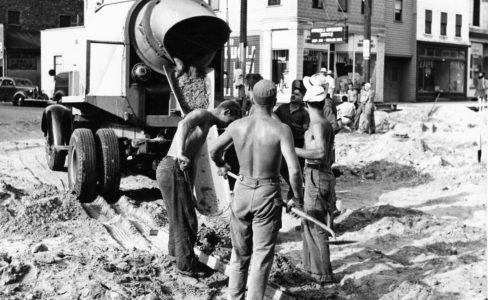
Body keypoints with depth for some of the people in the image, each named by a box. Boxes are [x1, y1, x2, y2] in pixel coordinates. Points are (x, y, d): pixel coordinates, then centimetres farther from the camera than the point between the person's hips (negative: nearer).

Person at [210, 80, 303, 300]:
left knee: (240, 253, 19)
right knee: (262, 256, 5)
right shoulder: (281, 129, -15)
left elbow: (214, 151, 12)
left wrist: (221, 165, 35)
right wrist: (297, 196, -4)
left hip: (242, 191, 4)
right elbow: (294, 170, -22)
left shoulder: (237, 125, -4)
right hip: (268, 195, -4)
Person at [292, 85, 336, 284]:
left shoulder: (318, 125, -15)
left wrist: (294, 150, -25)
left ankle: (324, 275, 2)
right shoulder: (326, 124, 14)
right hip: (324, 175, 9)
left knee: (316, 227, -3)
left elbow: (321, 153, -29)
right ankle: (312, 267, 27)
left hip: (316, 178, -9)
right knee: (308, 224, 18)